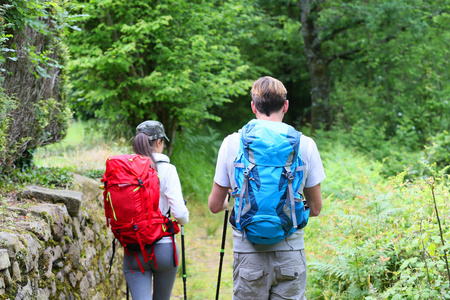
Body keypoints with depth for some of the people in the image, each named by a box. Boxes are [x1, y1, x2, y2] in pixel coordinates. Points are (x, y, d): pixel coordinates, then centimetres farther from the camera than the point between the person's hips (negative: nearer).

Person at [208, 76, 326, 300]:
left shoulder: (232, 143, -1)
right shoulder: (305, 145, -1)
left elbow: (215, 205, 5)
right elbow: (315, 208, 6)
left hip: (248, 252, 0)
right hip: (291, 253, 0)